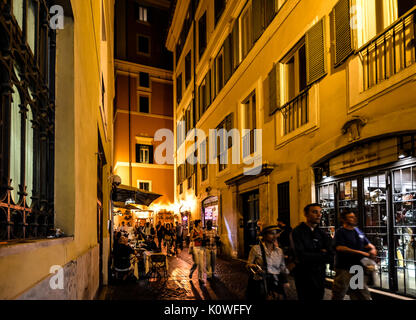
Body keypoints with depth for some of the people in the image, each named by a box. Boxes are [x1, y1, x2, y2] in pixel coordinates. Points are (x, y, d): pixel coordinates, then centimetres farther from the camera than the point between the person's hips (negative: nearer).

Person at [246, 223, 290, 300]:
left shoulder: (279, 251, 13)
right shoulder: (256, 248, 1)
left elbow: (283, 268, 19)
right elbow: (248, 264, 4)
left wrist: (285, 280, 3)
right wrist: (254, 268, -16)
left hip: (276, 283, 3)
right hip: (260, 283, -3)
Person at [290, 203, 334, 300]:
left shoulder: (323, 234, 7)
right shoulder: (297, 232, -10)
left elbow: (330, 257, -2)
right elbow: (301, 256, -20)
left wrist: (312, 257, -16)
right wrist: (322, 255, -8)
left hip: (320, 276, 5)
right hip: (304, 277, -5)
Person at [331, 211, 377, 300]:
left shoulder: (358, 231, 13)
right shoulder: (340, 232, -7)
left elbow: (368, 245, 20)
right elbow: (340, 248, -20)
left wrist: (372, 250, -4)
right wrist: (360, 253, -23)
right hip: (344, 269, -6)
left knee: (365, 296, 11)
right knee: (338, 296, 0)